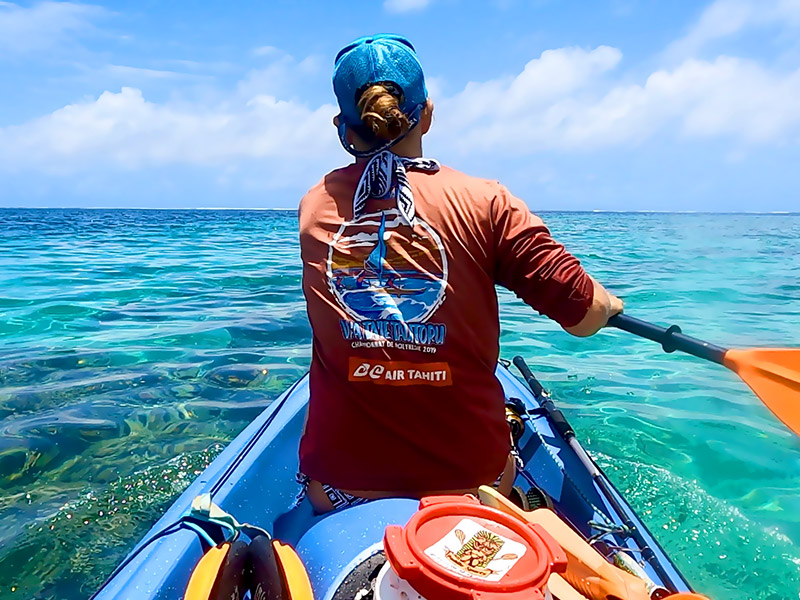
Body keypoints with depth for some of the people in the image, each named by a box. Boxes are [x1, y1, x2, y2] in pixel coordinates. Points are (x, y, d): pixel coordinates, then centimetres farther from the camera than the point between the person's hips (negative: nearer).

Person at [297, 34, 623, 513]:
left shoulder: (312, 208, -2)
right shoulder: (484, 203, -12)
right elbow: (585, 316, -11)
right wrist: (610, 303, 13)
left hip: (338, 485, 3)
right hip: (470, 478, -1)